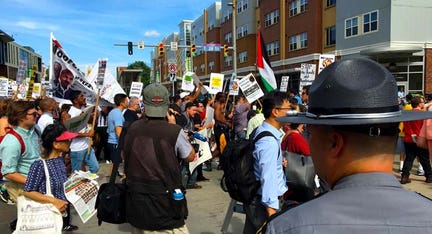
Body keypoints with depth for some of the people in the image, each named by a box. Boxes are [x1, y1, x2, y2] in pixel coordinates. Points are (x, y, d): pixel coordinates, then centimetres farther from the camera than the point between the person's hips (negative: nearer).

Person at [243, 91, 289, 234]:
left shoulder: (260, 131, 6)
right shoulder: (269, 142, -24)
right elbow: (268, 178, -27)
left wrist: (279, 162, 5)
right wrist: (273, 216, -25)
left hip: (254, 198, 9)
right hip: (265, 202, -9)